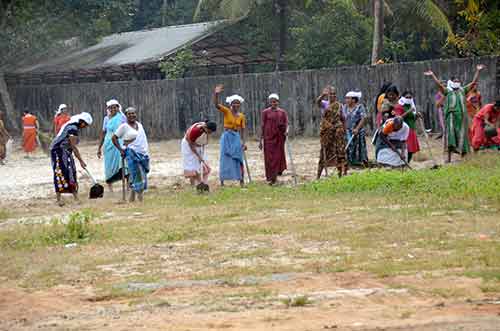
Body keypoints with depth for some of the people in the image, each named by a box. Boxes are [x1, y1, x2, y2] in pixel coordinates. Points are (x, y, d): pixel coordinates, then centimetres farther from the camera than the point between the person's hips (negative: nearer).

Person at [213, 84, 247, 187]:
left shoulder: (241, 116, 4)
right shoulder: (226, 111, -4)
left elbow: (242, 130, 8)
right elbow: (216, 105, -19)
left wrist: (243, 142, 1)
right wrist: (216, 94, -35)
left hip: (237, 138, 2)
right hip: (226, 137, -2)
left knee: (238, 159, 3)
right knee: (224, 159, 1)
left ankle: (241, 180, 10)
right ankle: (222, 181, 5)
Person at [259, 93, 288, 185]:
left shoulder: (282, 112, 8)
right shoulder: (265, 112, 3)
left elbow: (286, 124, 6)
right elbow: (262, 126, 3)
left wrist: (286, 131, -17)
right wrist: (260, 140, 0)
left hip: (279, 137, 1)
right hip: (268, 138, -1)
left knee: (278, 156, 0)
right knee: (269, 157, -5)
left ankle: (274, 178, 8)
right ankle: (270, 177, 0)